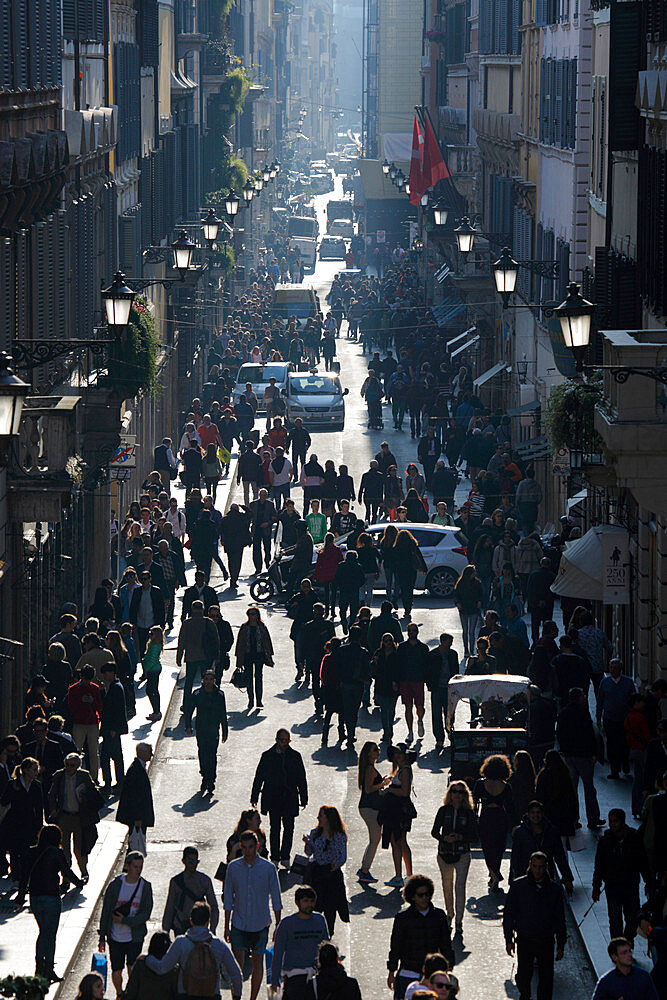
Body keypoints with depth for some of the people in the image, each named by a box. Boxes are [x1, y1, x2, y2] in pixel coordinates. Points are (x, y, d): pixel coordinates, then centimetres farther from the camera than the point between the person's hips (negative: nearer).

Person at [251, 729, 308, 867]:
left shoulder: (295, 756, 2)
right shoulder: (267, 756, 0)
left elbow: (301, 779, 7)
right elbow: (259, 777, 4)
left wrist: (304, 799, 6)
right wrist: (254, 797, 2)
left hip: (290, 798, 1)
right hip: (273, 798, -1)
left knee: (289, 828, 1)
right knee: (275, 828, 3)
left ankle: (285, 857, 12)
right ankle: (275, 858, 10)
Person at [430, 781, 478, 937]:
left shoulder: (468, 813, -2)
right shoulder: (443, 811, 1)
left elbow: (475, 837, 0)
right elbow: (434, 831, 4)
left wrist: (460, 837, -17)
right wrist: (444, 838, -15)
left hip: (462, 855, -2)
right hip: (444, 854, 2)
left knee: (460, 887, -11)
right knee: (447, 886, 15)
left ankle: (459, 921, -10)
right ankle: (449, 913, 37)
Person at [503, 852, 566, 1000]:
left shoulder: (554, 889, 3)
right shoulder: (518, 886, -1)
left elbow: (560, 920, 9)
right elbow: (508, 914, 3)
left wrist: (561, 945, 8)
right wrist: (509, 940, -2)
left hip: (546, 942, 1)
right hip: (524, 940, -1)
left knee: (546, 978, 0)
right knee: (523, 975, 2)